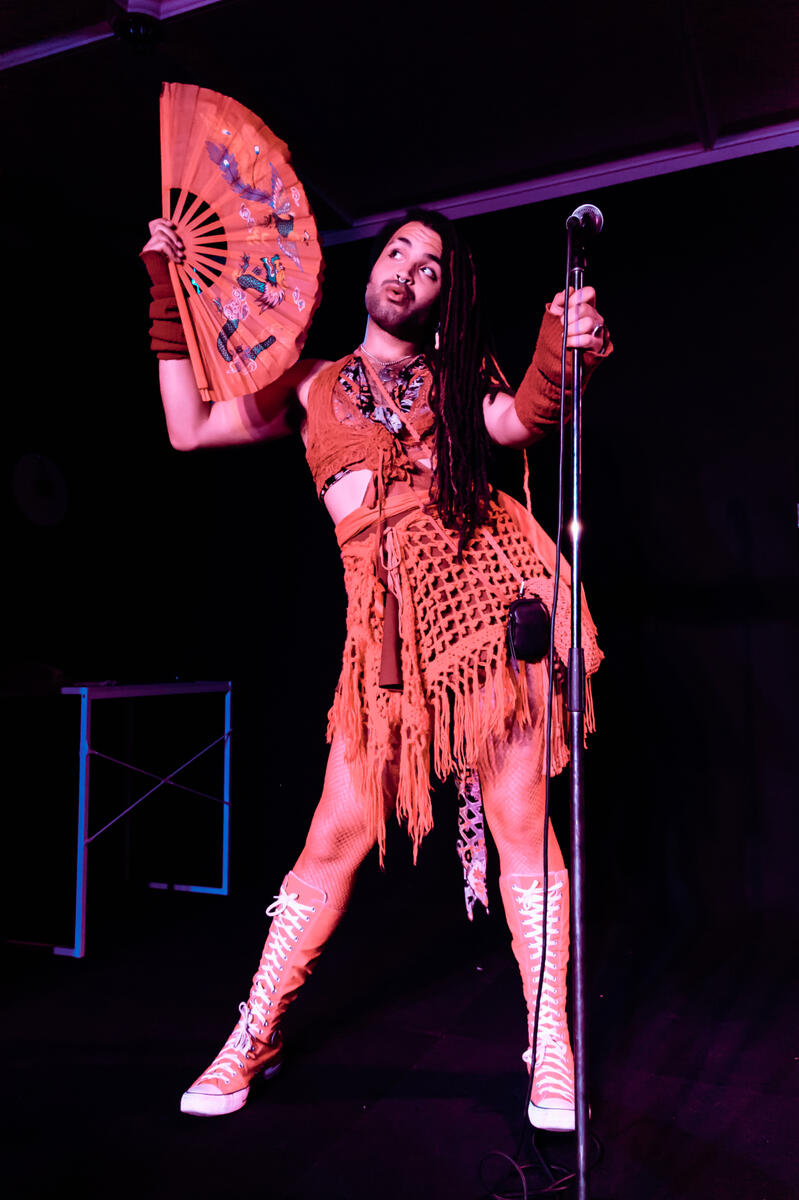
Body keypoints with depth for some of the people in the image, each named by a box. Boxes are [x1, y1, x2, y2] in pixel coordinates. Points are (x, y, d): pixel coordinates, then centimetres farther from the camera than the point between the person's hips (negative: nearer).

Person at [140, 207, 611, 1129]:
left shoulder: (455, 375, 17)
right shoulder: (313, 385, 21)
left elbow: (516, 421, -4)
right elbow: (188, 431, 18)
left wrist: (564, 350, -25)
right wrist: (168, 301, 20)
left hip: (486, 582, 0)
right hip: (391, 618, 0)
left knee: (521, 823, -1)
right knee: (338, 836, 1)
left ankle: (550, 1054, 14)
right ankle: (255, 1038, 20)